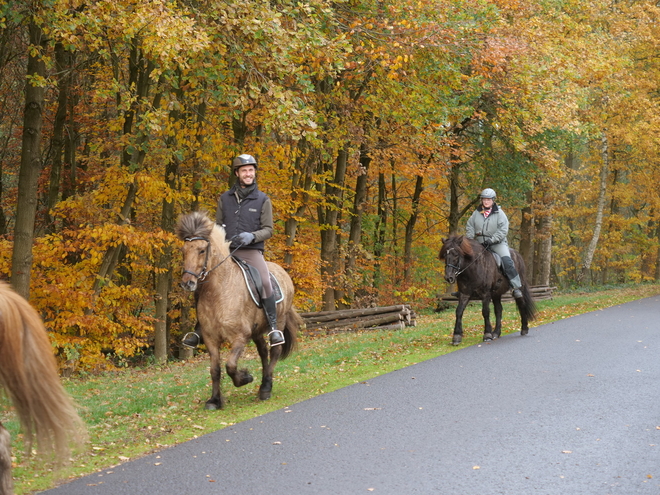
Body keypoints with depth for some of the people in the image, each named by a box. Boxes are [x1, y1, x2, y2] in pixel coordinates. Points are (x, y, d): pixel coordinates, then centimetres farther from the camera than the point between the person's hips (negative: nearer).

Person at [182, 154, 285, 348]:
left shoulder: (262, 200, 4)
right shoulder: (225, 198, 12)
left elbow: (268, 230, 1)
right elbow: (218, 224, 20)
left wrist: (252, 236, -18)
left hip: (252, 252, -3)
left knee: (265, 282, -27)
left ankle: (273, 327, -18)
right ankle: (199, 330, 7)